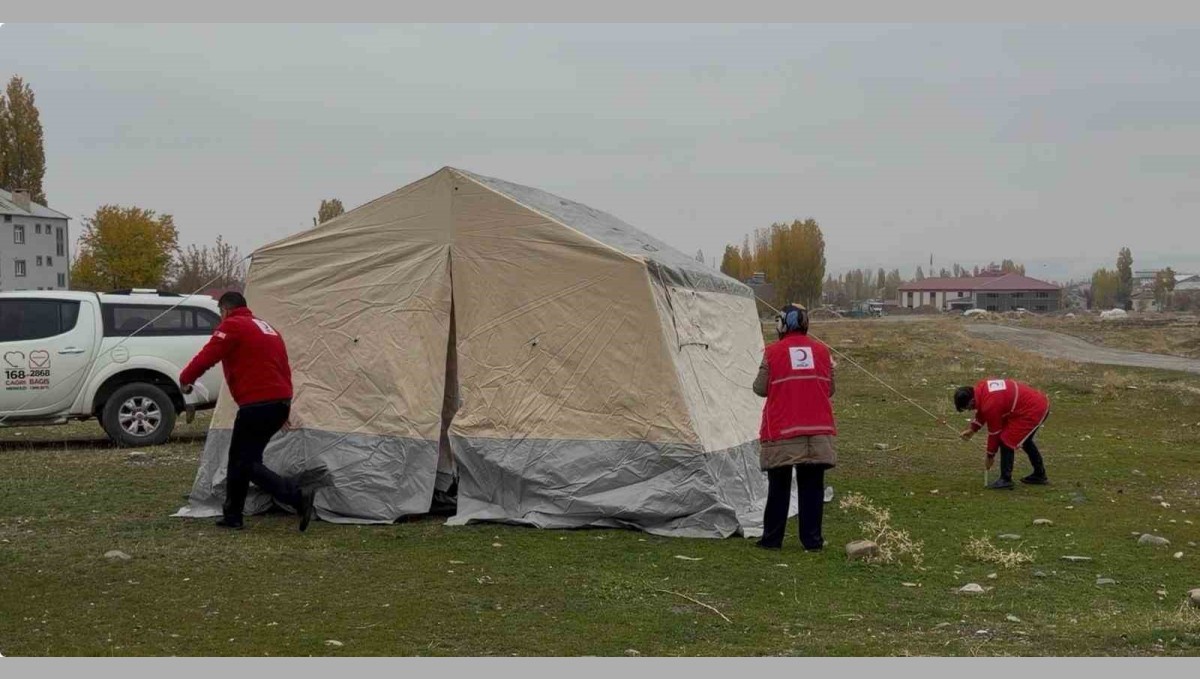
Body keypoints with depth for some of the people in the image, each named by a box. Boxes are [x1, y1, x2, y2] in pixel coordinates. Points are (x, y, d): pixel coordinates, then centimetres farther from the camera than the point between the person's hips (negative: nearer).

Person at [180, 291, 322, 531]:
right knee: (240, 457, 18)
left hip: (256, 404, -9)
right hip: (281, 402, 9)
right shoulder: (267, 328, 22)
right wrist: (284, 408, 25)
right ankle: (232, 516, 23)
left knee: (245, 462, -5)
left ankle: (297, 494, -19)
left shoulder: (232, 327, -3)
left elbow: (206, 357, -10)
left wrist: (185, 379, 8)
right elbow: (283, 368, 23)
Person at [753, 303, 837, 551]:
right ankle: (812, 539, 7)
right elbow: (829, 389, 10)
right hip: (817, 431, 2)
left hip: (781, 432, -2)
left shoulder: (772, 352, -5)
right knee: (812, 487, 6)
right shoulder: (821, 351, 5)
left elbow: (761, 389, -2)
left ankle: (772, 538, 11)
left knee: (779, 487, 7)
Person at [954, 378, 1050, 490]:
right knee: (1024, 439, 28)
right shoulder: (981, 388, -1)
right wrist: (972, 429, 18)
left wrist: (990, 456, 0)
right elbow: (982, 412, 20)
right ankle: (1039, 475, 39)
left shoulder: (990, 404, -26)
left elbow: (994, 432, -13)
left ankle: (1005, 480, 1)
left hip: (1033, 411, -10)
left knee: (1006, 441, -7)